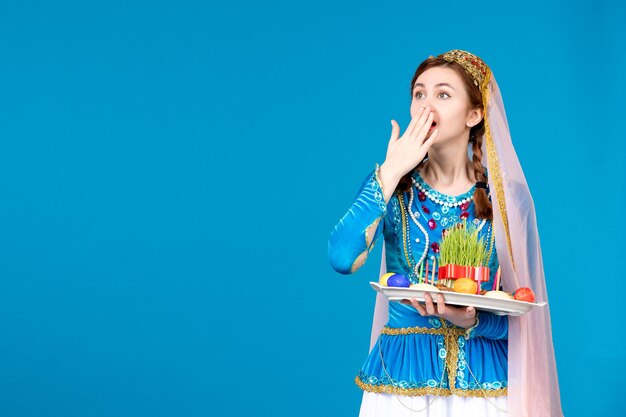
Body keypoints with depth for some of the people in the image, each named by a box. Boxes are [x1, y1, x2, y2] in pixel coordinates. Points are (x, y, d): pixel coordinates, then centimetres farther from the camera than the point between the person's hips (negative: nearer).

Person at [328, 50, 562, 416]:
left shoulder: (509, 196, -5)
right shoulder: (388, 186, -2)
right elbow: (343, 259, -20)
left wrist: (471, 321, -23)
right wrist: (391, 173, -18)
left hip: (487, 380, 0)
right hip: (403, 375, 1)